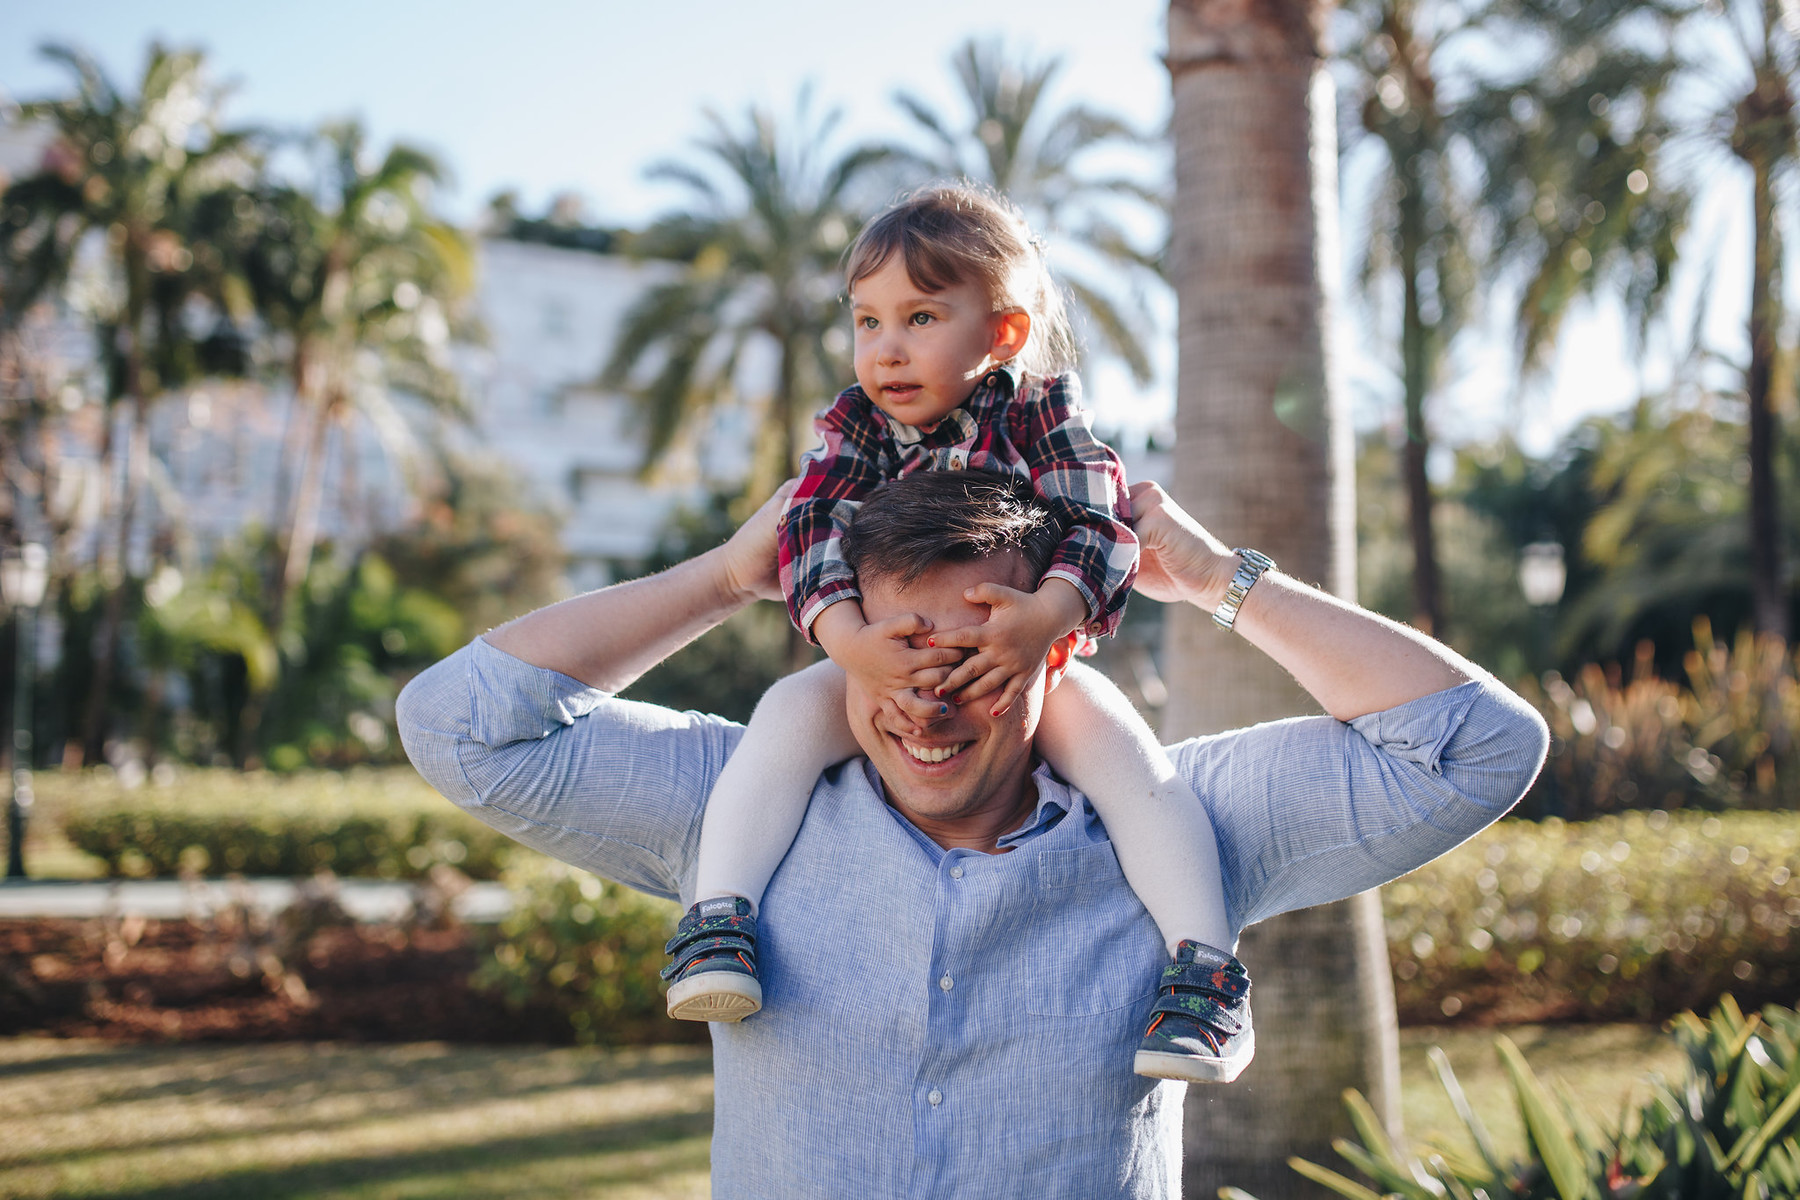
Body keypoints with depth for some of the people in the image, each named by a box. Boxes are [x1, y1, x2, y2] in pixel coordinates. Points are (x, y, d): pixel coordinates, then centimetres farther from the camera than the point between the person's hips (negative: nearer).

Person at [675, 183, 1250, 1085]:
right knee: (787, 713, -26)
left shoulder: (1041, 412, -6)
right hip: (880, 664, 1)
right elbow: (812, 531, -16)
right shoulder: (853, 424, -2)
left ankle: (1203, 968, -28)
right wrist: (849, 640, -36)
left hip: (1030, 662, -1)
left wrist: (1047, 616, -39)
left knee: (1124, 751, -26)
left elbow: (1100, 526, -17)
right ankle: (717, 917, -29)